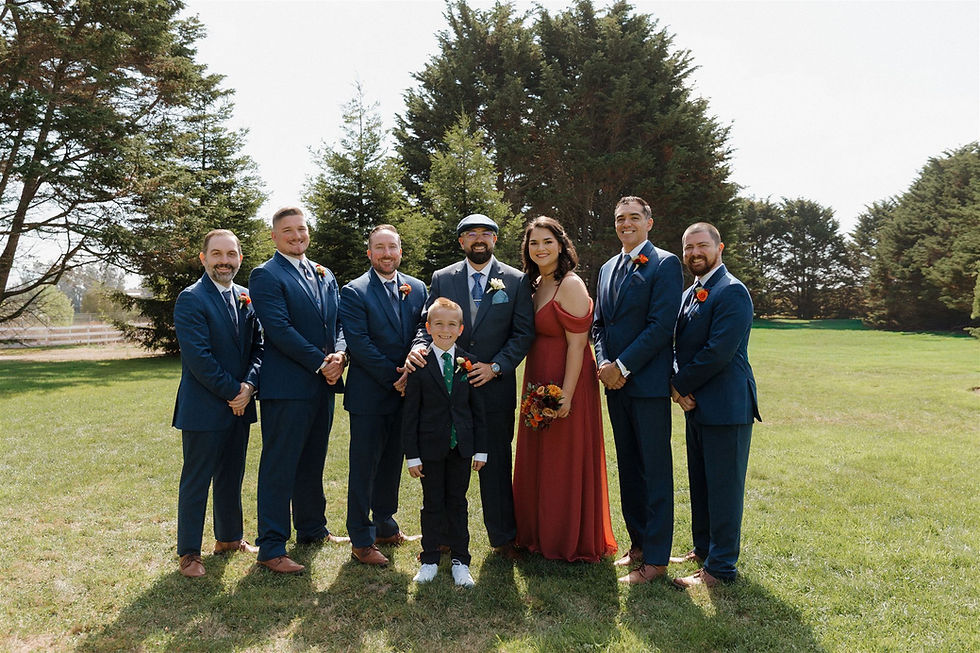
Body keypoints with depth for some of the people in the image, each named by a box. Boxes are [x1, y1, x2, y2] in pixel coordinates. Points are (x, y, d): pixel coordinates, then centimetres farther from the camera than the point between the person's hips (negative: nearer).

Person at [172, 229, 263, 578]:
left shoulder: (245, 298, 9)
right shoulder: (191, 299, -11)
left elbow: (257, 347, 8)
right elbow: (198, 356, -18)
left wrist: (249, 385, -8)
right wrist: (232, 391, -14)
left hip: (240, 405, 7)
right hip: (203, 408, -6)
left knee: (232, 477, 18)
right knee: (196, 481, 4)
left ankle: (229, 537, 33)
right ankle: (189, 552, 16)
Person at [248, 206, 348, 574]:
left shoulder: (324, 276, 17)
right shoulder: (265, 276, -6)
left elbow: (338, 323, 15)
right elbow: (280, 329, -16)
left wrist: (339, 354, -6)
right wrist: (321, 362, -15)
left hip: (324, 385, 7)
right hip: (286, 386, -7)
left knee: (313, 462, 18)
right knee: (279, 467, -2)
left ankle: (313, 529, 32)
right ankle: (271, 548, 7)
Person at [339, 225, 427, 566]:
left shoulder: (416, 288, 9)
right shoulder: (354, 292, -7)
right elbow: (359, 343, -14)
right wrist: (393, 379, -14)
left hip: (405, 392, 5)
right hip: (369, 395, -5)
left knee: (392, 464, 17)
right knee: (364, 468, 3)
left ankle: (385, 525, 33)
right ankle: (361, 540, 14)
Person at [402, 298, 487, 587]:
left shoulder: (469, 363, 0)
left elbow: (478, 409, 4)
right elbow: (410, 412, -5)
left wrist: (480, 449, 2)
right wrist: (412, 454, -8)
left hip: (461, 445, 2)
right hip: (431, 446, -2)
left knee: (457, 502, 11)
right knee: (433, 504, 9)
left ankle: (460, 560, 23)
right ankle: (430, 559, 24)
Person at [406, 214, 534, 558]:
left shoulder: (516, 280, 3)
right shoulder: (442, 279, 7)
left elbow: (524, 332, 0)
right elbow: (427, 323, 5)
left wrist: (496, 366, -11)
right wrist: (419, 347, -17)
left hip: (495, 385, -1)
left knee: (497, 464, 7)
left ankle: (502, 537, 22)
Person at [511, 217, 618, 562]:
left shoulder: (571, 285, -14)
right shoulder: (535, 285, 11)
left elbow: (577, 344, -18)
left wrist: (566, 394, -22)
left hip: (566, 382, -8)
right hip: (538, 382, 8)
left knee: (565, 461, 3)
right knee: (538, 460, 16)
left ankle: (570, 542, 20)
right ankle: (540, 534, 32)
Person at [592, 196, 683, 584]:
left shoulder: (664, 264, -6)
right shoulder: (607, 269, 16)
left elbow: (661, 325, -14)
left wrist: (623, 366, -15)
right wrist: (603, 362, -2)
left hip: (649, 382, -7)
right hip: (615, 382, 7)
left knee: (655, 471, -1)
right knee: (628, 468, 14)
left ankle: (655, 559, 8)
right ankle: (638, 544, 27)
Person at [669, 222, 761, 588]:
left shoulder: (731, 292, -14)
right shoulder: (690, 294, 15)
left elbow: (718, 352, -22)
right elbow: (679, 347, 15)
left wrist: (680, 386, -12)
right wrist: (678, 387, -3)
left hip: (725, 407, -9)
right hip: (696, 405, 9)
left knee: (723, 488, 0)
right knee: (700, 484, 18)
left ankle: (720, 568, 10)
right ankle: (703, 550, 33)